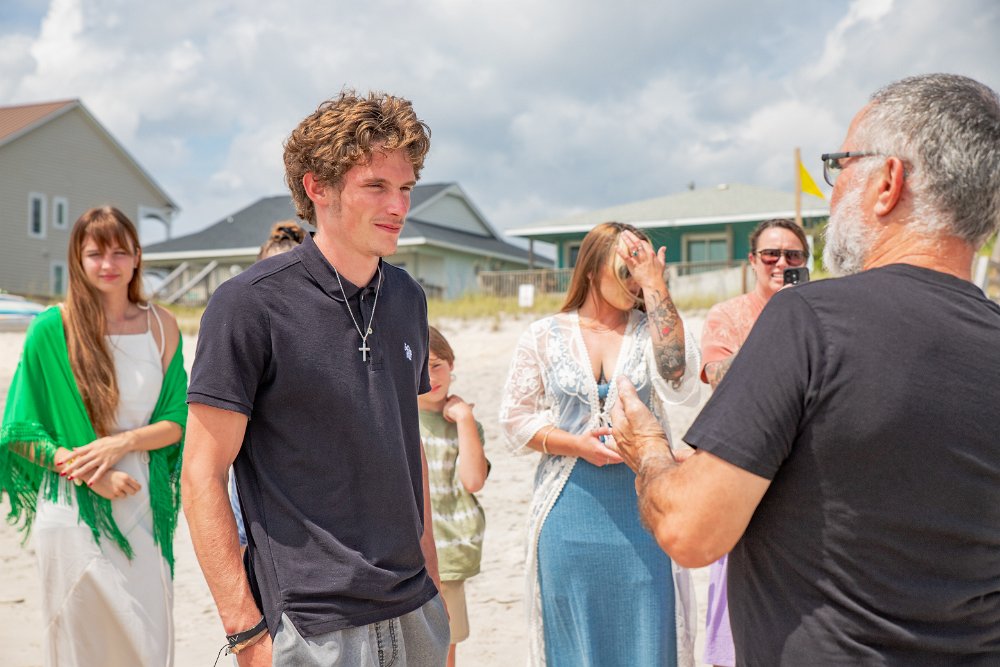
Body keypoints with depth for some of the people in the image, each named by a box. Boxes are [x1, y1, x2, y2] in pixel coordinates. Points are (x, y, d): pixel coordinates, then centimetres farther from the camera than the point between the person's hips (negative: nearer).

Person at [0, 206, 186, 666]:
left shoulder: (161, 326, 3)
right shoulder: (52, 328, -6)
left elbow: (176, 422, 5)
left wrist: (121, 443, -13)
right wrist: (88, 473, -15)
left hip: (142, 509, 3)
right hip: (74, 513, -2)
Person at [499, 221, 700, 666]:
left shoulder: (653, 329, 3)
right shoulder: (544, 337, 5)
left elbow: (678, 382, -18)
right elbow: (515, 419, 5)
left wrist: (655, 285, -15)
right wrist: (577, 445, -12)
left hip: (642, 510, 0)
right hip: (569, 511, 1)